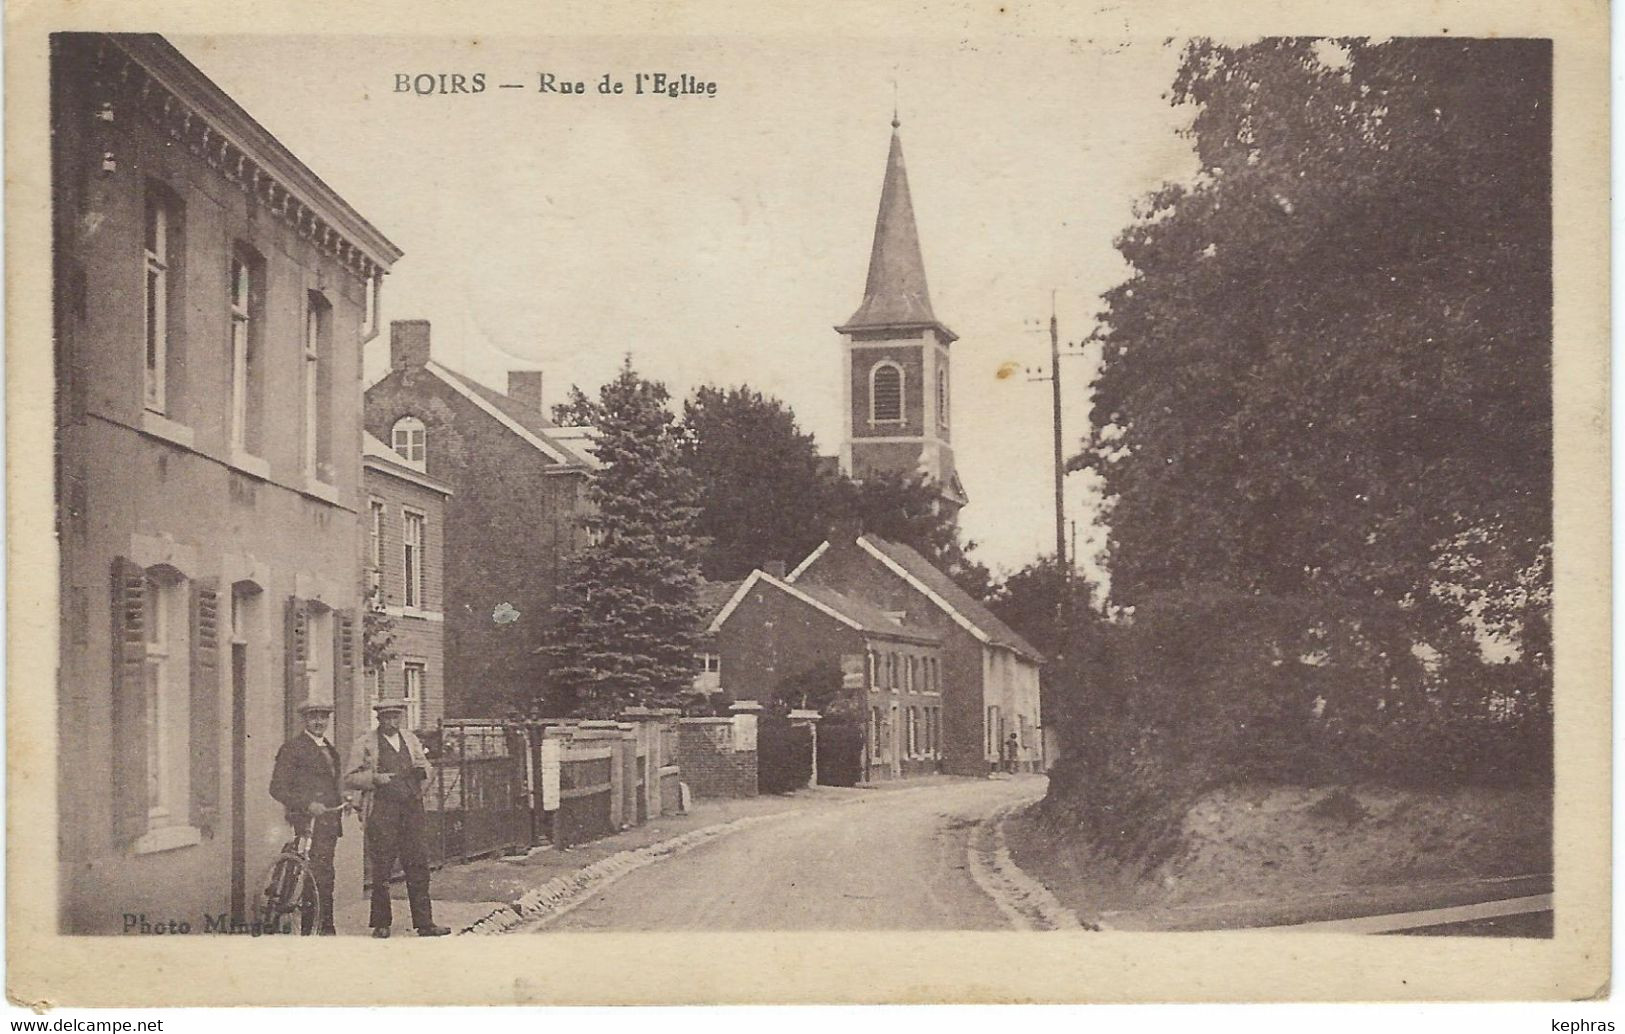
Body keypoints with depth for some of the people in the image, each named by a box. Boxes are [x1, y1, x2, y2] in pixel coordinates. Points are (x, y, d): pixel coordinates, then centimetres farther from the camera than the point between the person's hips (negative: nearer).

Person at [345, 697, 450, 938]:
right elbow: (349, 779, 3)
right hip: (381, 811, -4)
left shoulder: (411, 740, 18)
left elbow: (426, 769, 26)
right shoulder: (365, 744, 4)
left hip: (412, 808, 4)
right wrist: (374, 778, -13)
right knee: (381, 869, -2)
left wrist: (423, 769, 3)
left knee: (419, 866, -1)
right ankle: (381, 924, 9)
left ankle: (424, 923, 2)